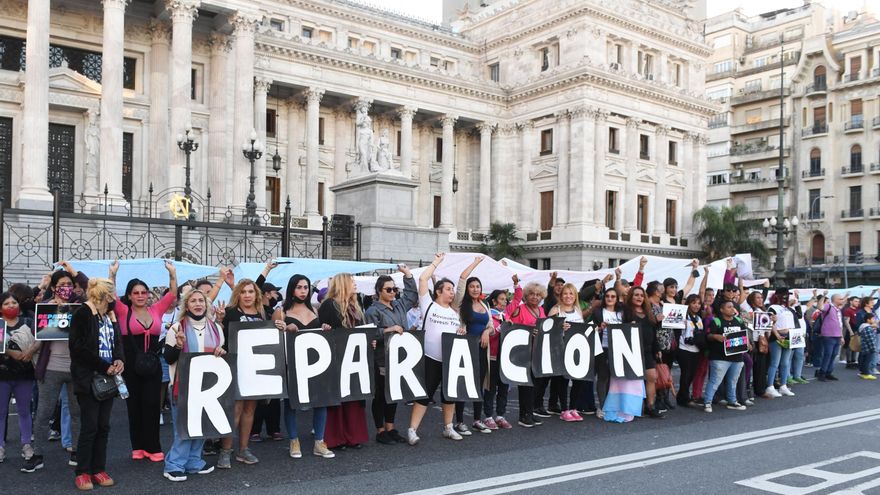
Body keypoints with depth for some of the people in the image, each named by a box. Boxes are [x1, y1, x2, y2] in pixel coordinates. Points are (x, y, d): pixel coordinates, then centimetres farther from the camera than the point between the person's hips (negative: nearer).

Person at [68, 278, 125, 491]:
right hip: (89, 378, -7)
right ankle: (82, 472, 8)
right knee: (90, 426, -4)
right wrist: (104, 366, -16)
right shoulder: (83, 314, -9)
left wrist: (119, 361, -6)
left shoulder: (111, 315, 14)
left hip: (108, 377, 7)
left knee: (104, 426, 8)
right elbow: (78, 347, -16)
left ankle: (99, 469, 16)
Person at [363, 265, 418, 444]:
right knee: (380, 396, 3)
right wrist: (389, 330, -21)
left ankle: (390, 428, 25)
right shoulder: (373, 311, -8)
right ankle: (380, 431, 13)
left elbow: (412, 295, 25)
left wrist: (407, 273, 20)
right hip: (381, 361, -7)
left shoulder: (399, 305, 14)